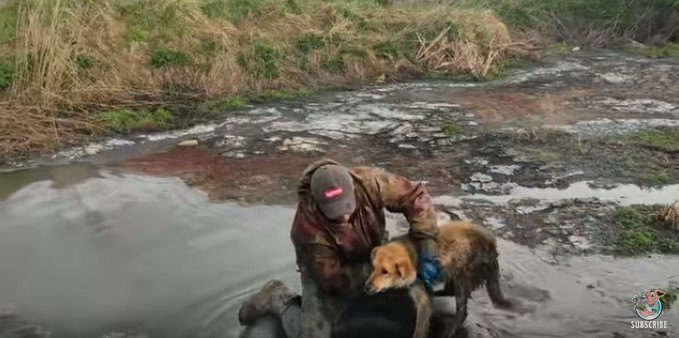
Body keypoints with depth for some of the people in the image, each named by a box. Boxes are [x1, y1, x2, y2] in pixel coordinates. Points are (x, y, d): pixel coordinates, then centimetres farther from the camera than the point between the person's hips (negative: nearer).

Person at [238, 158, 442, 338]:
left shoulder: (369, 182, -32)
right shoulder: (307, 227, -37)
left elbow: (414, 196, -26)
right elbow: (332, 278, -29)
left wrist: (426, 250, -37)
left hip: (371, 260, 4)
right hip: (328, 272, -4)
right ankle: (279, 299, 16)